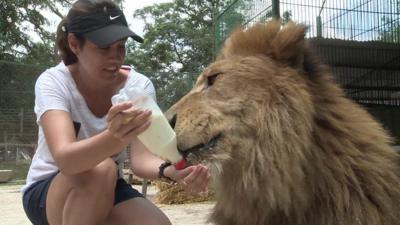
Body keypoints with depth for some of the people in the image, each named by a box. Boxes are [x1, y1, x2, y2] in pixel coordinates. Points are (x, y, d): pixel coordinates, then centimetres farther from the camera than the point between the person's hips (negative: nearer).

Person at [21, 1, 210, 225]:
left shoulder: (139, 85, -13)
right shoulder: (53, 82, -21)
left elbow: (141, 157, -25)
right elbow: (65, 158, -39)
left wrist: (170, 171, -47)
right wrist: (114, 138, -59)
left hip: (106, 189, 2)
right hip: (46, 190, -2)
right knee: (101, 169, -35)